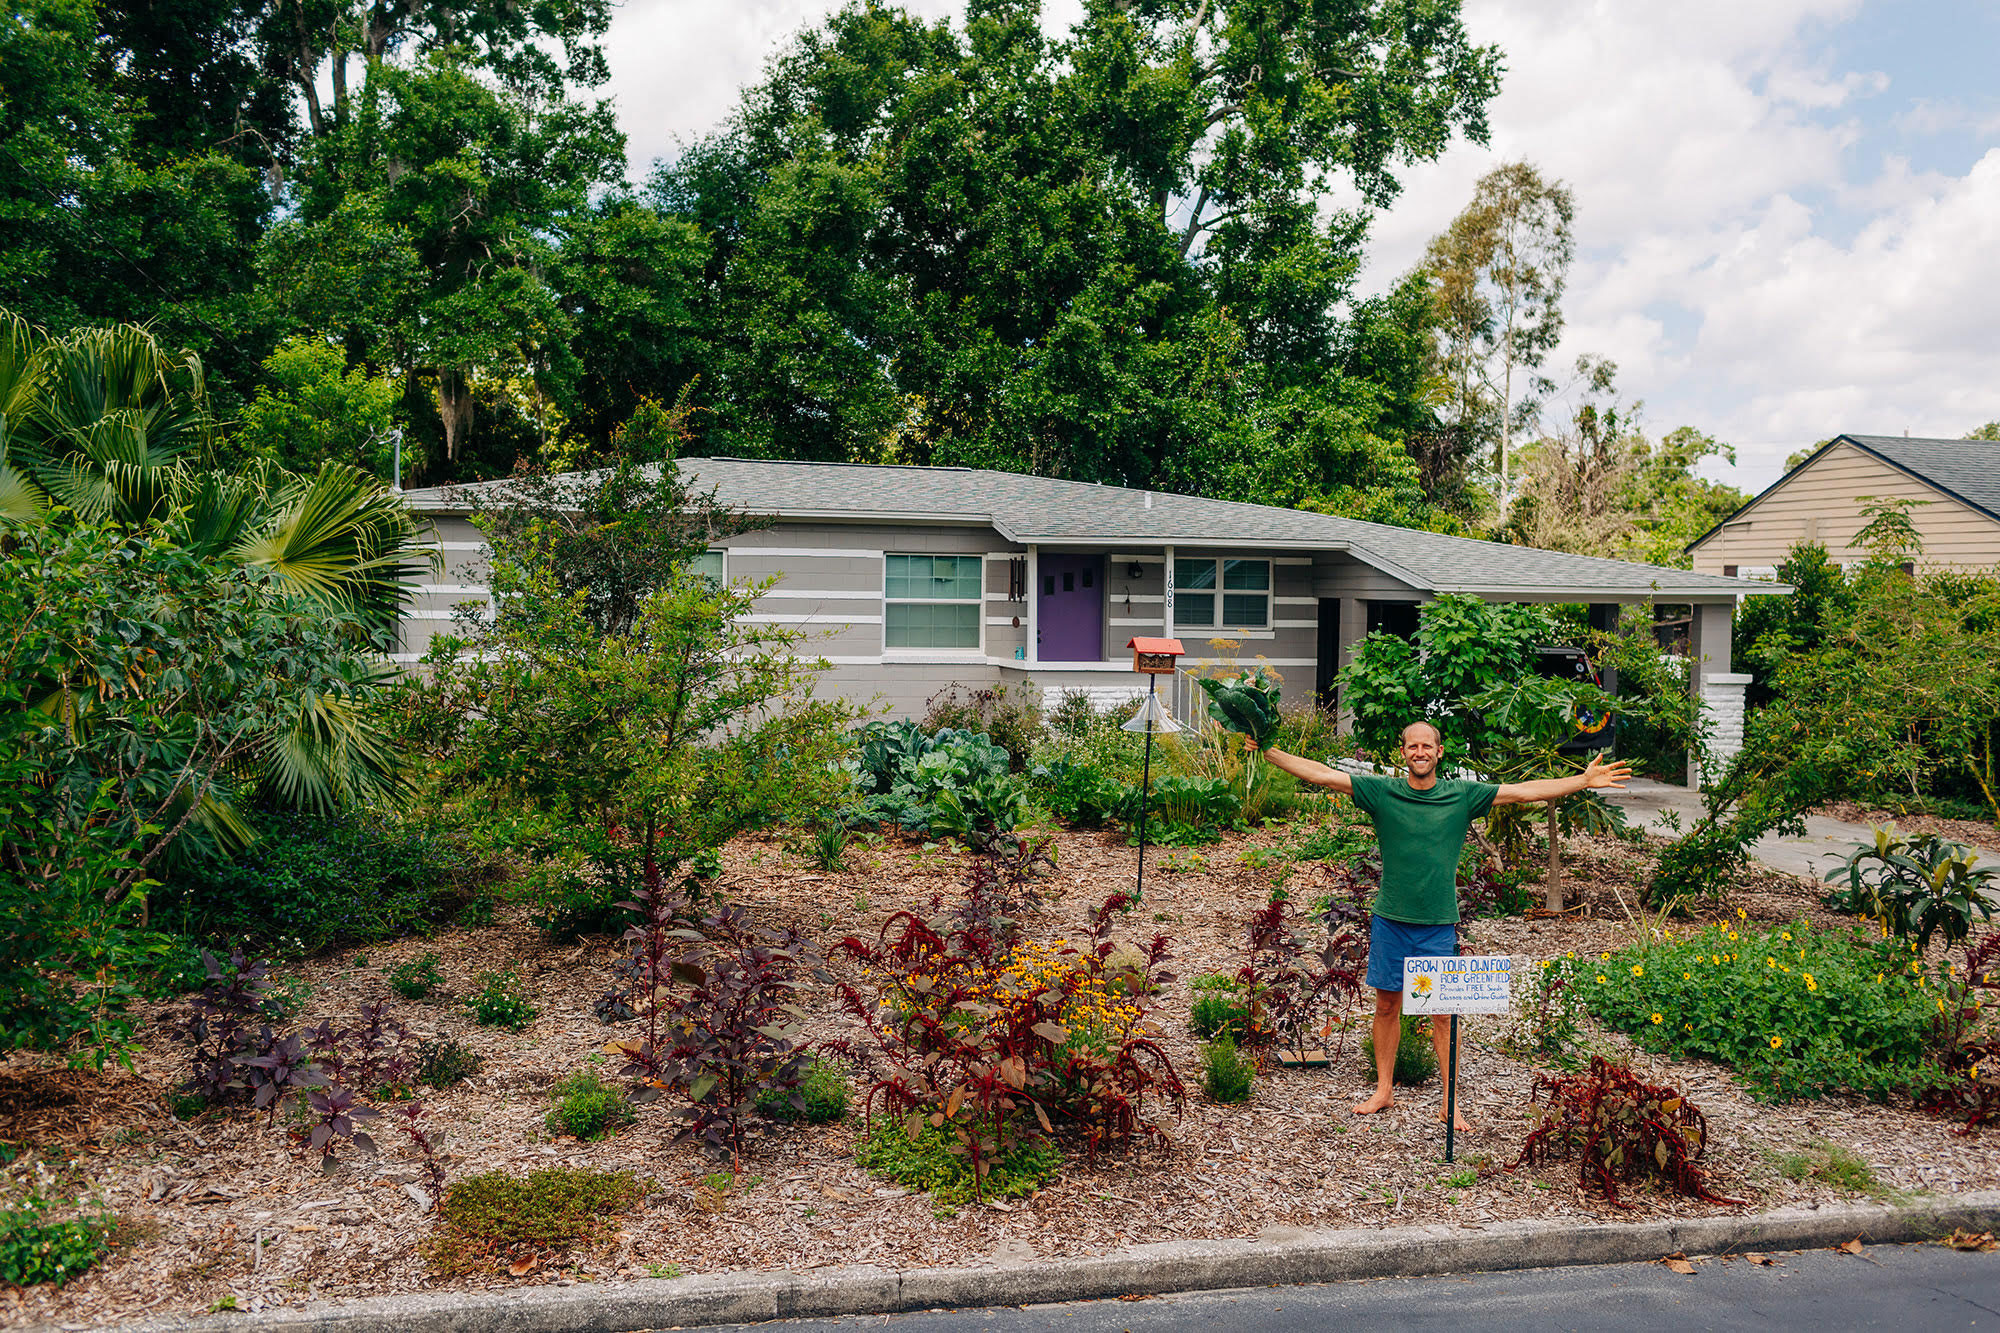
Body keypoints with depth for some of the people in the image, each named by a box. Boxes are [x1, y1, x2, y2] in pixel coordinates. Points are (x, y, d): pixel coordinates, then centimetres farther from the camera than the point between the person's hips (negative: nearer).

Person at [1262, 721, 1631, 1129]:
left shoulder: (1463, 795, 1)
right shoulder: (1382, 791, -1)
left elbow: (1522, 791, 1)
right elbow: (1323, 775, -4)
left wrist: (1583, 781, -2)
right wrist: (1268, 751, -8)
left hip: (1439, 925, 0)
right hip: (1390, 920, 0)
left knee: (1442, 1012, 2)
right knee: (1387, 1006, 9)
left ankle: (1449, 1102, 11)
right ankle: (1384, 1090, 23)